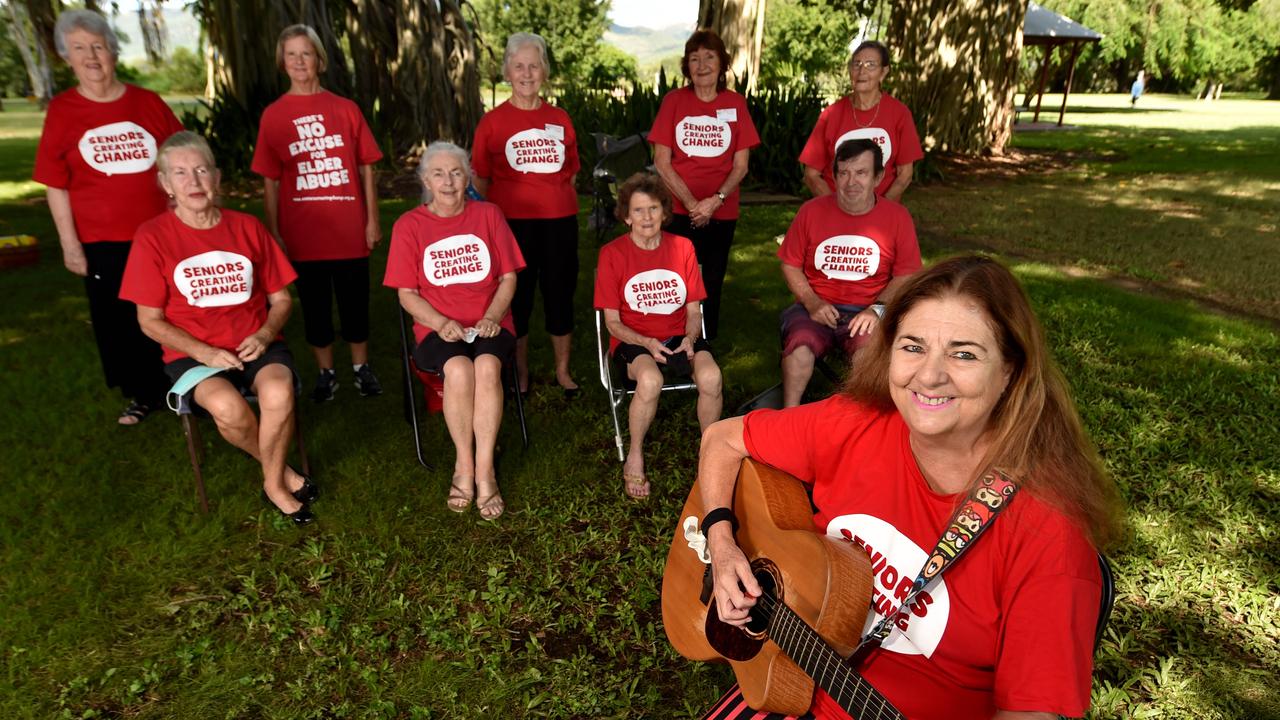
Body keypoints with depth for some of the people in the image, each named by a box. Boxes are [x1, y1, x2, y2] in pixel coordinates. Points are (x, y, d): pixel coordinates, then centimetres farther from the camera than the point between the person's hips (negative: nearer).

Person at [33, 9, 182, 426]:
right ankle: (143, 395, 30)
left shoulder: (148, 103, 1)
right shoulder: (62, 111, -1)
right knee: (120, 322, 12)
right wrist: (70, 244, -4)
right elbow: (56, 186, 0)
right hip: (103, 243, 0)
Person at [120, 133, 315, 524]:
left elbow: (281, 299, 9)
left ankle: (274, 482, -5)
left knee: (279, 395, -32)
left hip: (256, 343, 1)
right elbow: (150, 320, 0)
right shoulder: (152, 237, -3)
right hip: (192, 352, -1)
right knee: (228, 407, -32)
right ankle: (280, 470, 0)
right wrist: (203, 352, -14)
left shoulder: (248, 227, 4)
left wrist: (264, 335, -10)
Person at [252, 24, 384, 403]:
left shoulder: (345, 109, 2)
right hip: (302, 233, 0)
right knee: (314, 306, 10)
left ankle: (362, 367, 25)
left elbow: (366, 168, 4)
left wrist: (372, 219, -1)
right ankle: (326, 372, 24)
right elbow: (270, 182, 3)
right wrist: (273, 233, -1)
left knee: (355, 302, 9)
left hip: (349, 230, 0)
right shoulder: (273, 115, 2)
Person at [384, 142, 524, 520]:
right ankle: (464, 463, -14)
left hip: (489, 322, 1)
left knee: (487, 367, -33)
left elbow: (508, 278, 7)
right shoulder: (409, 225, 5)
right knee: (458, 370, -33)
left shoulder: (488, 215, 8)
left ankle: (483, 470, -24)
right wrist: (442, 324, -14)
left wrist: (491, 318, -11)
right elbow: (406, 294, 4)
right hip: (438, 327, 0)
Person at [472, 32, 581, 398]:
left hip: (559, 221, 2)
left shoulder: (560, 119, 8)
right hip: (513, 221, -2)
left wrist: (568, 210, 12)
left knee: (561, 293, 9)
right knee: (518, 297, 7)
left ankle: (563, 370, 24)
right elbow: (480, 178, 4)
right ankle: (520, 373, 22)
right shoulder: (492, 121, 0)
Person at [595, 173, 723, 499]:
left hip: (678, 335, 3)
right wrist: (647, 344, -20)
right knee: (651, 380, -36)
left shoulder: (682, 247, 5)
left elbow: (693, 310, 8)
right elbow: (613, 322, -3)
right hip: (633, 340, -2)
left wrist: (690, 338, -13)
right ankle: (635, 458, -12)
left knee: (711, 376, -29)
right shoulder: (612, 253, -3)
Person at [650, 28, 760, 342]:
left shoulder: (735, 103, 4)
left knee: (712, 286, 10)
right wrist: (691, 204, -13)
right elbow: (661, 162, -3)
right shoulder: (674, 101, 1)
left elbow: (740, 165, 2)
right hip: (678, 211, -1)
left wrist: (716, 200, -14)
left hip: (722, 213, 1)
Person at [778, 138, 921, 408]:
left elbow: (905, 275, 3)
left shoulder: (898, 217, 1)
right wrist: (812, 302, -9)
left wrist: (877, 309, -13)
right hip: (817, 307, 1)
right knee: (800, 342, -31)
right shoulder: (811, 211, 2)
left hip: (867, 312, 0)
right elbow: (790, 265, 6)